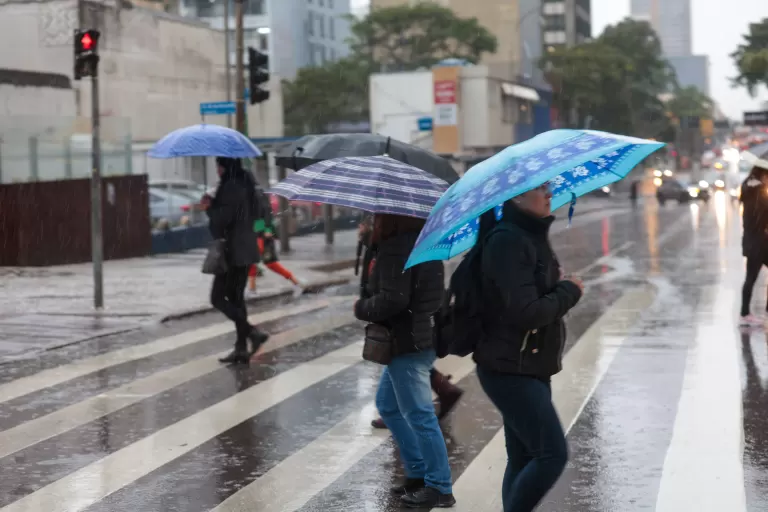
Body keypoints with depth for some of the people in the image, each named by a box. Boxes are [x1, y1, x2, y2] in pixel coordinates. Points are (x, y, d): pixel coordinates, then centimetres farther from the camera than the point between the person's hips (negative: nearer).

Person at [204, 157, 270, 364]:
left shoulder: (231, 187, -17)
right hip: (244, 249, 9)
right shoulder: (244, 184, 13)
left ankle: (252, 332, -12)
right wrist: (213, 205, 6)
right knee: (236, 297, 12)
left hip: (232, 251, -9)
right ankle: (241, 349, 12)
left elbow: (222, 218, -21)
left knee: (218, 297, -2)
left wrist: (209, 206, -2)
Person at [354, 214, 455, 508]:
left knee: (419, 415, -3)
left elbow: (393, 299, -24)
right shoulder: (421, 239, 8)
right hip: (421, 337, 11)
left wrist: (362, 308, -7)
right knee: (388, 405, 22)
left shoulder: (397, 247, -21)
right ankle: (419, 473, 27)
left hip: (407, 343, -11)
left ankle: (439, 487, 5)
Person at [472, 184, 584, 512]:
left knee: (524, 460, 12)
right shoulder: (507, 242, -18)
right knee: (552, 454, -13)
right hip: (511, 371, -10)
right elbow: (526, 312, -25)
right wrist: (570, 291, -10)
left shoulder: (532, 236, 13)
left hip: (531, 368, 10)